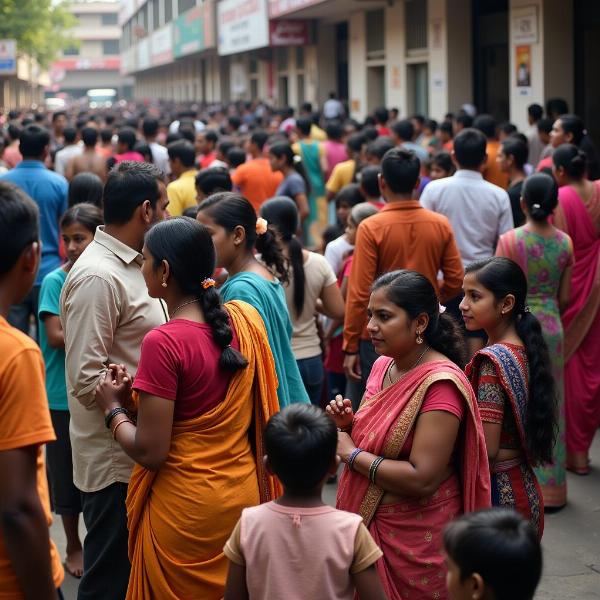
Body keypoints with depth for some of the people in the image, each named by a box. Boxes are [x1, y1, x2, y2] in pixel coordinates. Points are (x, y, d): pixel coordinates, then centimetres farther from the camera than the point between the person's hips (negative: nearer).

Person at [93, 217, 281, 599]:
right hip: (245, 493, 6)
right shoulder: (246, 320, -2)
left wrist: (114, 409, -1)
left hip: (185, 507, -6)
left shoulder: (163, 343, -20)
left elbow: (150, 452, -20)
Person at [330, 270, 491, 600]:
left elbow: (422, 480, -27)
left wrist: (351, 454, -18)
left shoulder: (440, 384, -21)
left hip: (415, 537, -8)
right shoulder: (383, 365, 4)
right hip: (369, 522, 8)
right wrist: (349, 423, -2)